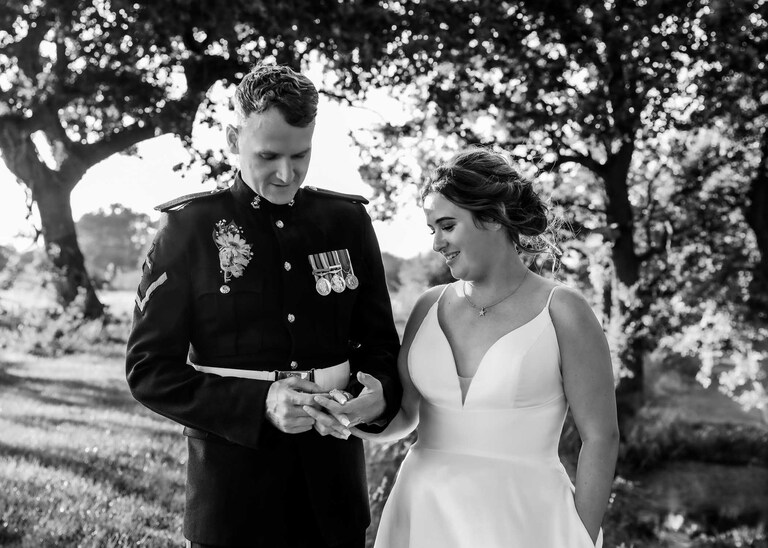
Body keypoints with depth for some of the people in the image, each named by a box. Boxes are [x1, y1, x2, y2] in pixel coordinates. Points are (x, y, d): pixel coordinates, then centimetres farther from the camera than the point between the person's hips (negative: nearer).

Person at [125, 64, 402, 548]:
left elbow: (380, 342, 9)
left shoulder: (347, 220, 3)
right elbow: (149, 369, -6)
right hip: (233, 489, -3)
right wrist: (260, 404, -19)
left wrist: (380, 394, -14)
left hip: (334, 487, 3)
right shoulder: (191, 227, -6)